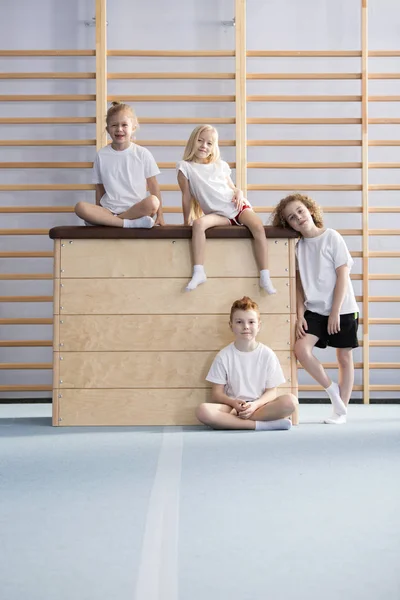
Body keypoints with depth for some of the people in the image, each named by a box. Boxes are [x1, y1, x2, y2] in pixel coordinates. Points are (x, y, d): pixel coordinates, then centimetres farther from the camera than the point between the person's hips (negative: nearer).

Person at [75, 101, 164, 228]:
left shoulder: (142, 154, 4)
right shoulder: (101, 155, 8)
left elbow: (153, 185, 5)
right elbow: (100, 189, 13)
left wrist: (159, 215, 1)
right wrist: (98, 213, 7)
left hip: (136, 209, -1)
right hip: (109, 210, 1)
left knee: (153, 202, -35)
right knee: (80, 207, -29)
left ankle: (108, 221, -22)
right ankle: (131, 223, -31)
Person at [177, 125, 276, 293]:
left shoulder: (220, 165, 13)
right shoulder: (185, 167, 2)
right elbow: (187, 196, 1)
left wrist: (239, 193, -6)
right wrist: (186, 221, 2)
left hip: (236, 206, 3)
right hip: (217, 214, -2)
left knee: (258, 227, -26)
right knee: (198, 224, -35)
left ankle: (265, 277, -23)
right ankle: (198, 272, -32)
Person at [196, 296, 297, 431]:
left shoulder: (268, 355, 1)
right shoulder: (223, 356, 0)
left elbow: (271, 391, 0)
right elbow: (217, 393, 0)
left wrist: (255, 405, -20)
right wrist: (234, 403, -21)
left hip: (260, 406, 0)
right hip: (233, 407, 0)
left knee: (290, 401, -28)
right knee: (203, 411, -32)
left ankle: (233, 420, -24)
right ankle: (263, 424, -29)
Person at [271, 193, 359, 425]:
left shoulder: (332, 237, -8)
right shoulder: (298, 246, 5)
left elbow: (343, 275, -10)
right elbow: (300, 284, 7)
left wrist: (335, 312, -13)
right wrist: (300, 314, -4)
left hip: (342, 310, -3)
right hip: (315, 310, 4)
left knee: (345, 358, 4)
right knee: (301, 348, -16)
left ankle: (341, 410, 16)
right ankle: (332, 389, 4)